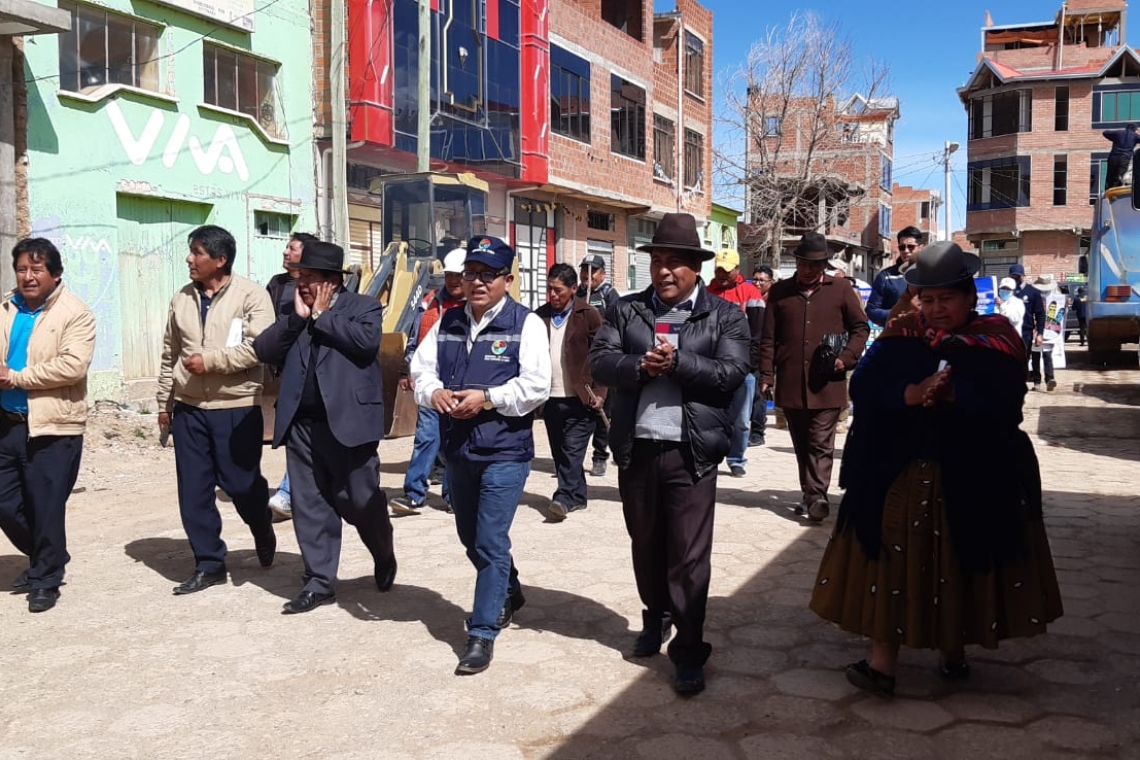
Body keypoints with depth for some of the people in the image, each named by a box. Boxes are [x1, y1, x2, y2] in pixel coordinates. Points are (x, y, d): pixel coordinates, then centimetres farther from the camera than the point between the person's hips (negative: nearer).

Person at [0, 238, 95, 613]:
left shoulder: (75, 314, -8)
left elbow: (73, 365, -20)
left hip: (53, 427, -6)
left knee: (47, 509, 2)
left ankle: (46, 579, 19)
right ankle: (44, 558, 35)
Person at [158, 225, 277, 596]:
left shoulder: (251, 295, -7)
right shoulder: (182, 300, 11)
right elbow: (170, 356, 16)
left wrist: (209, 360, -18)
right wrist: (164, 404, 17)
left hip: (237, 407, -5)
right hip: (189, 408, 5)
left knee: (242, 483, 1)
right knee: (193, 490, 5)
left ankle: (263, 534, 32)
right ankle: (209, 564, 16)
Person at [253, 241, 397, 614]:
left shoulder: (364, 306, 0)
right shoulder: (292, 312, 15)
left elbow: (366, 340, -20)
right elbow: (264, 351, 5)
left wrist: (321, 316, -9)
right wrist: (297, 318, -7)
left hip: (348, 422, -5)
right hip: (301, 425, 5)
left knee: (361, 501, 4)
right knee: (309, 506, 7)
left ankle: (384, 557, 31)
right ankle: (319, 582, 18)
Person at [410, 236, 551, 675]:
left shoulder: (525, 324, -8)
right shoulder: (447, 323, 10)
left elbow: (536, 386, -15)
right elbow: (421, 369, 10)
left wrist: (487, 398, -22)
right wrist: (433, 392, -11)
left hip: (505, 452, -7)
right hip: (456, 450, 7)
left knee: (491, 543, -6)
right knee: (470, 538, 20)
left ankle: (483, 632, 5)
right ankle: (509, 594, 45)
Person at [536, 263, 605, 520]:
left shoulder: (589, 316, -3)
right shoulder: (540, 316, 8)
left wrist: (599, 392, -12)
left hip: (579, 400, -5)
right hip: (551, 399, 5)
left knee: (572, 451, -8)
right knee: (560, 453, 11)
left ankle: (565, 497, -6)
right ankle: (577, 497, 22)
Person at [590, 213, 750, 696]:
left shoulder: (725, 316, 1)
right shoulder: (625, 310, 8)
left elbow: (731, 373, -11)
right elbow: (600, 361, -3)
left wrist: (677, 361, -18)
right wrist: (641, 365, -20)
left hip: (691, 452, -3)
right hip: (636, 448, 4)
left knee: (689, 555, -1)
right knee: (645, 545, 18)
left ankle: (689, 649, 11)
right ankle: (655, 619, 39)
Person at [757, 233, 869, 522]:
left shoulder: (841, 288, 5)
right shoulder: (780, 291, 8)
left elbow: (860, 327, 8)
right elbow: (769, 338, 7)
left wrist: (846, 357, -7)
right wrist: (767, 376, 1)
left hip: (827, 384, -2)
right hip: (790, 385, 3)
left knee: (820, 444, -5)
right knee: (802, 445, 11)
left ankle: (817, 496, -4)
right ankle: (811, 495, 22)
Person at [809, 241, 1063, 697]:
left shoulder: (997, 340, -1)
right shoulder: (904, 336, 5)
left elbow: (1003, 399, -17)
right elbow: (863, 387, -9)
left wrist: (950, 394, -31)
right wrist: (911, 394, -26)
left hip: (973, 479, -1)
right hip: (901, 474, 1)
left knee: (961, 567, 9)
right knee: (894, 565, 2)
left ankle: (954, 651, 25)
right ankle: (881, 662, 11)